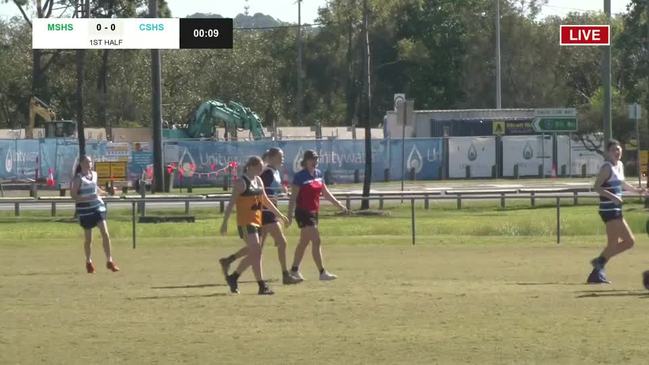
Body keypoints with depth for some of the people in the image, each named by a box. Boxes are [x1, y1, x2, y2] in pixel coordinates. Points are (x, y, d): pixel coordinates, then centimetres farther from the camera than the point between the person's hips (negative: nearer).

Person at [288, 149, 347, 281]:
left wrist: (338, 204, 14)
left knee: (304, 242, 15)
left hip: (313, 212, 8)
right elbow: (293, 197, -14)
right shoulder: (300, 176, -14)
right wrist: (290, 215, -18)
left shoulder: (318, 174, 8)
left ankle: (294, 270, 25)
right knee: (316, 241, -12)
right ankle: (322, 272, -12)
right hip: (303, 212, -8)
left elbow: (325, 192, 17)